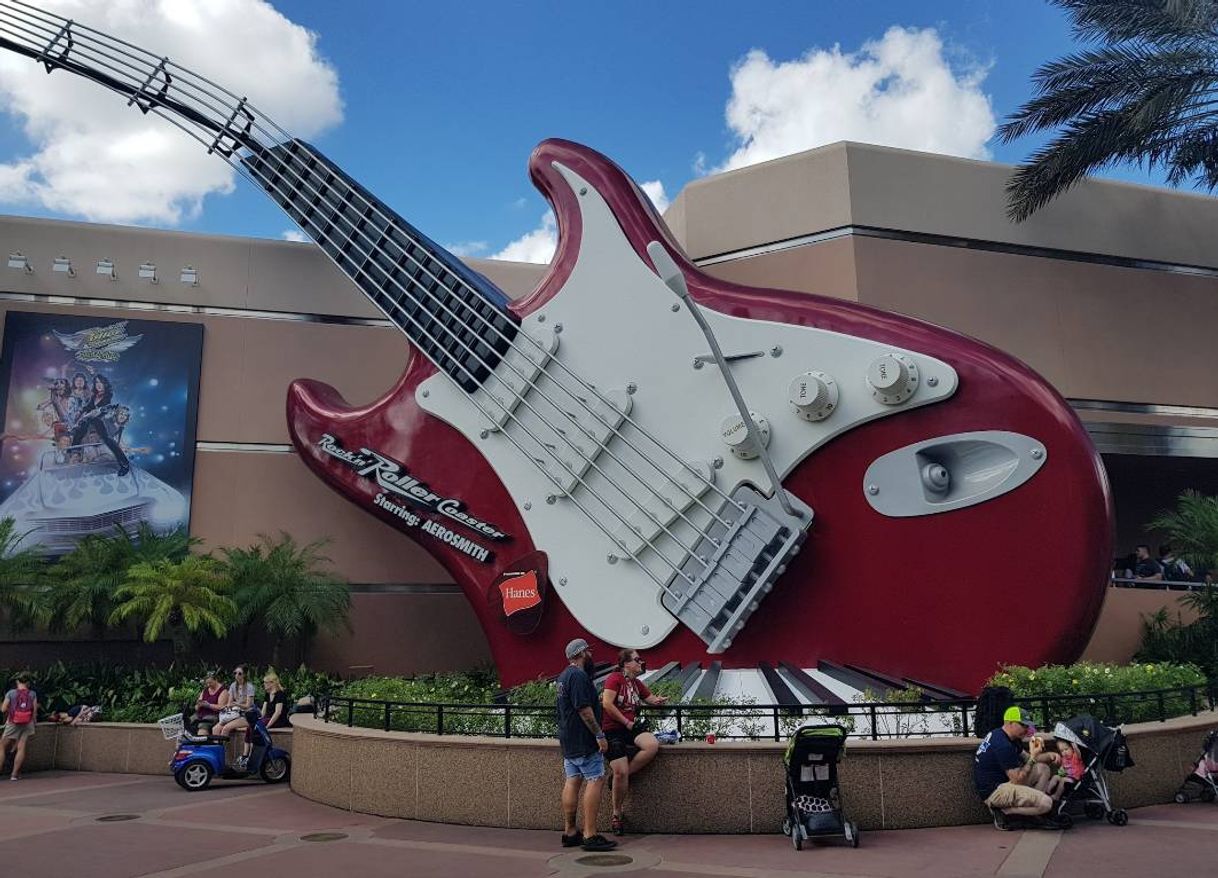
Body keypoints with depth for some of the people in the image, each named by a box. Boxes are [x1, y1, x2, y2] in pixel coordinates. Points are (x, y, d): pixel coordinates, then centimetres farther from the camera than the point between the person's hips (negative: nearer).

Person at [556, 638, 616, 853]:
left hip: (568, 739, 10)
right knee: (595, 780, -8)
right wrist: (599, 734, -19)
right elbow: (584, 709, -23)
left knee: (572, 781, 11)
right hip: (584, 740, -10)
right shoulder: (578, 676, -17)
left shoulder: (564, 676, 17)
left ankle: (569, 832, 15)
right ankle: (590, 835, -11)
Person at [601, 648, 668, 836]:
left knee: (653, 745, -24)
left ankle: (619, 776, -7)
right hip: (613, 730, -6)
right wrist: (626, 722, -12)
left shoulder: (637, 683, 15)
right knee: (621, 773, -14)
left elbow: (650, 698, 27)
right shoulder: (615, 678, -7)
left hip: (632, 727, 6)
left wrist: (658, 700, 2)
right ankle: (617, 815, 7)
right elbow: (607, 704, -16)